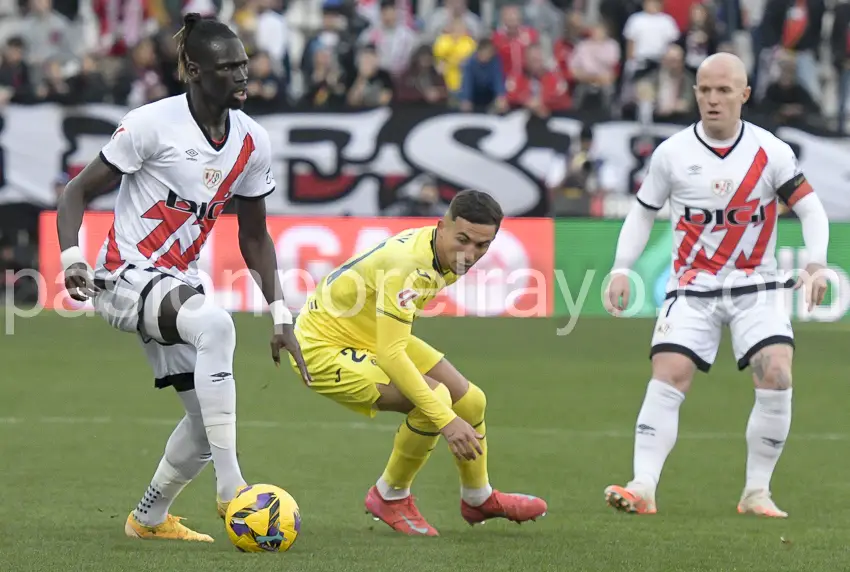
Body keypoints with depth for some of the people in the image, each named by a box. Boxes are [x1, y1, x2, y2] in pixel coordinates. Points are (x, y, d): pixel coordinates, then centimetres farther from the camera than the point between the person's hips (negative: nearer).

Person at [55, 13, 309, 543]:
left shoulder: (253, 142, 4)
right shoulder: (154, 123, -14)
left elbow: (254, 236, 15)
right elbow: (79, 192, -8)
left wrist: (281, 315, 9)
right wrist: (72, 257, -25)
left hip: (179, 283, 8)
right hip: (125, 276, -8)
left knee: (208, 417, 4)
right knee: (215, 325, -36)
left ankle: (149, 518, 30)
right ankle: (231, 487, -35)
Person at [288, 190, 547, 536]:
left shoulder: (445, 255, -5)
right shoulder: (407, 265, -34)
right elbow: (391, 356, -37)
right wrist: (445, 419, -38)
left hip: (373, 338, 10)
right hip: (324, 349, -10)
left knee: (469, 400, 9)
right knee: (436, 398, -25)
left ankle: (478, 500, 35)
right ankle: (390, 498, -2)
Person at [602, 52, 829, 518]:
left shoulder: (770, 152, -4)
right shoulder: (671, 153, -2)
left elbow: (811, 209, 0)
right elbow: (643, 212, 10)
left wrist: (816, 265, -15)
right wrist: (621, 270, -1)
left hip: (757, 287, 0)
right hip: (692, 288, 0)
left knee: (776, 377, -18)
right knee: (667, 377, -16)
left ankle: (757, 492, -5)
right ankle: (643, 488, -17)